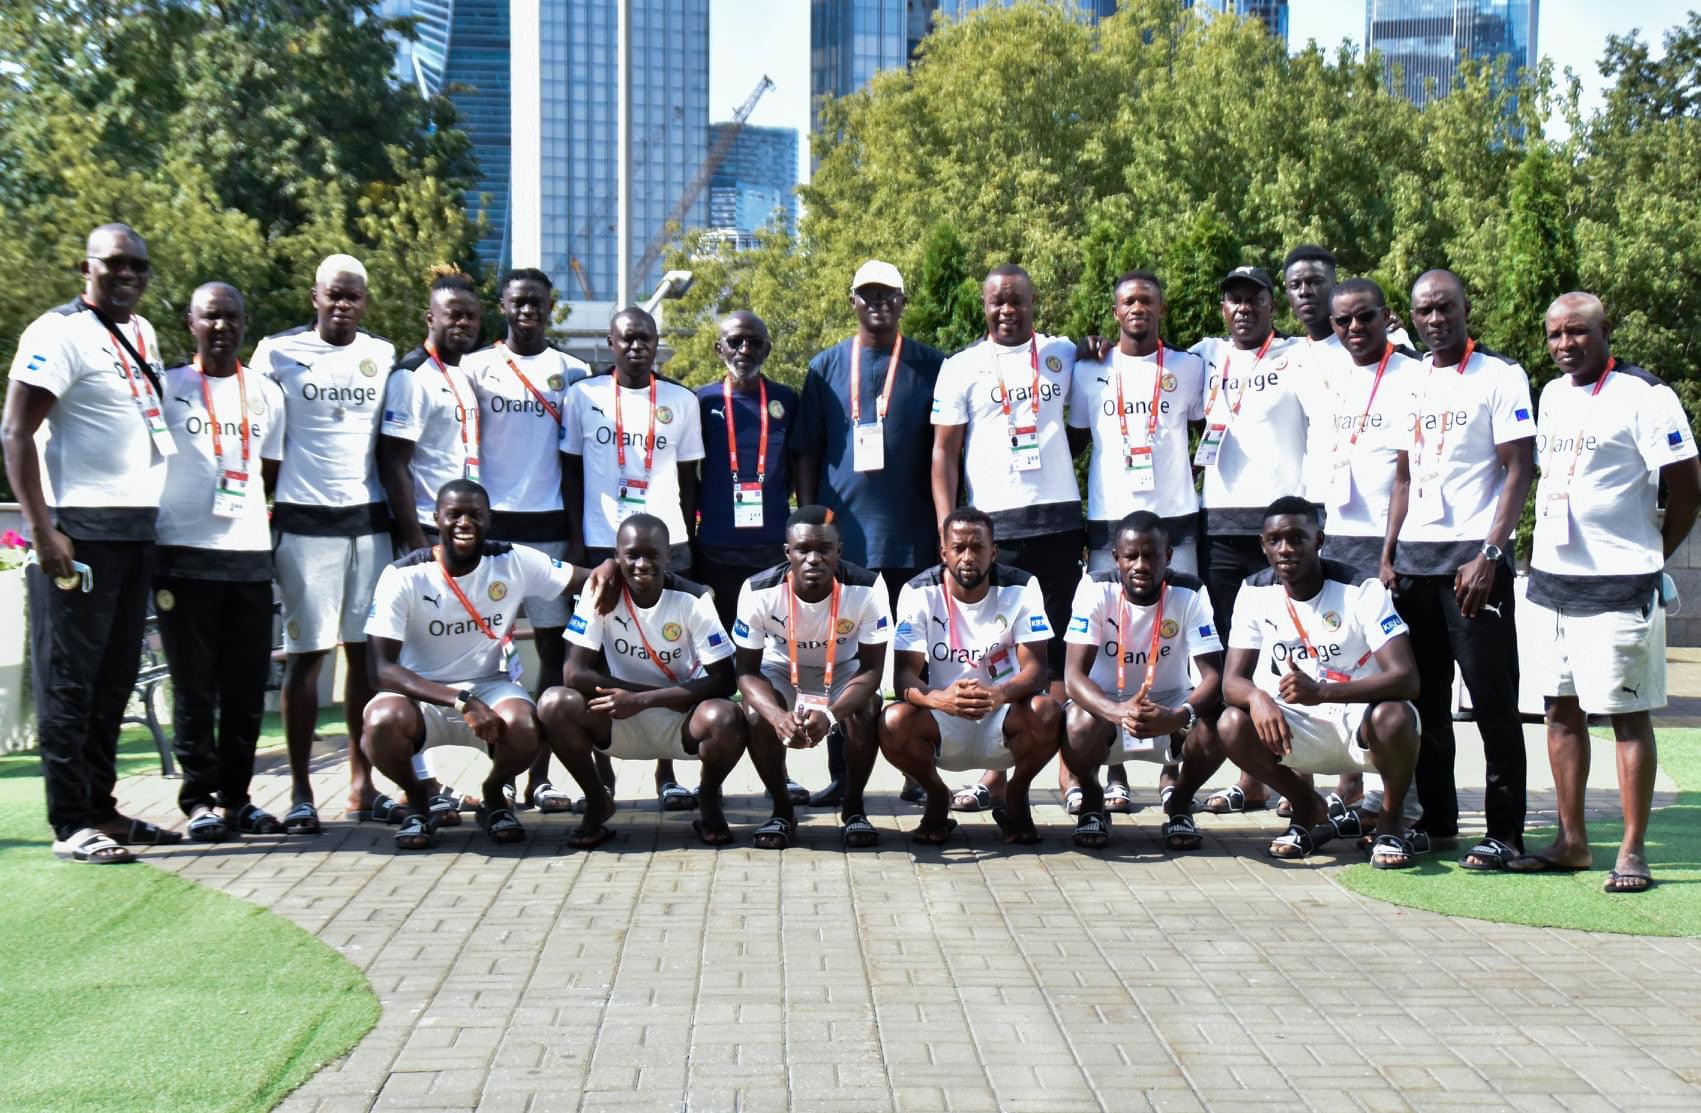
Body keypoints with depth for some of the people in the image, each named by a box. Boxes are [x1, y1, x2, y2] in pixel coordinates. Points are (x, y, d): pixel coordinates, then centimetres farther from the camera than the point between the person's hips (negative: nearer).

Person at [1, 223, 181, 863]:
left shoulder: (143, 334, 16)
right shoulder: (59, 333, -8)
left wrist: (160, 519, 18)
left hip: (137, 528, 8)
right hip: (79, 530, -8)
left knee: (116, 676, 11)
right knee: (69, 678, -3)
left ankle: (100, 809, 19)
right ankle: (70, 825, 1)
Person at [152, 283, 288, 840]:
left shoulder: (266, 393, 14)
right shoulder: (166, 387, 4)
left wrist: (267, 530, 9)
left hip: (251, 553, 3)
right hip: (184, 555, -3)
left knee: (248, 687, 4)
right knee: (195, 687, 0)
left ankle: (235, 796, 14)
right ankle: (200, 799, 8)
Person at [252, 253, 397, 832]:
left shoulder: (384, 357, 11)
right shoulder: (278, 352, 3)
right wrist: (262, 515, -1)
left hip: (370, 518, 3)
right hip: (304, 520, -3)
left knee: (367, 649, 4)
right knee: (305, 652, -3)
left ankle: (362, 782, 12)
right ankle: (300, 793, 1)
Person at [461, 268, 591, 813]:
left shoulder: (572, 372, 10)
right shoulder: (476, 367, 7)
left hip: (550, 524, 1)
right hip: (491, 522, -1)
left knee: (554, 645, 1)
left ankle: (539, 774, 6)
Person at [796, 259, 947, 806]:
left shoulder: (931, 366, 7)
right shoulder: (826, 367, 10)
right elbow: (807, 452, 10)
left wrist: (947, 524, 2)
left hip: (913, 537, -1)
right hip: (842, 534, 1)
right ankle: (841, 775, 9)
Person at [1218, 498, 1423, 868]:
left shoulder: (1363, 591, -17)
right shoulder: (1255, 594, -5)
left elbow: (1407, 679, -27)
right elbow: (1232, 680, -9)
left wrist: (1322, 691, -42)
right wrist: (1257, 697, -36)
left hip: (1359, 715, -3)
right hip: (1302, 725, 3)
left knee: (1393, 716, -37)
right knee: (1232, 726, -24)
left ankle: (1390, 822, -6)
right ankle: (1309, 810, 4)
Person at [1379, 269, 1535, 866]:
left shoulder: (1501, 377, -4)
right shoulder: (1413, 384, 15)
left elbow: (1520, 470, -9)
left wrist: (1489, 555, -16)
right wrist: (1388, 553, 10)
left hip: (1473, 555, -6)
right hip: (1414, 556, 6)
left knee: (1493, 698, -4)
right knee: (1425, 696, 10)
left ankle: (1505, 832, 1)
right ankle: (1436, 818, 20)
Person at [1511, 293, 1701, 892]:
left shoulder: (1644, 396, -10)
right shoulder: (1551, 394, 13)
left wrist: (1649, 554, -2)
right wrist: (1542, 548, 12)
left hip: (1618, 586, -8)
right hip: (1550, 579, 8)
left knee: (1628, 714, -1)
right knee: (1561, 709, 11)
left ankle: (1633, 851, 5)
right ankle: (1571, 840, 21)